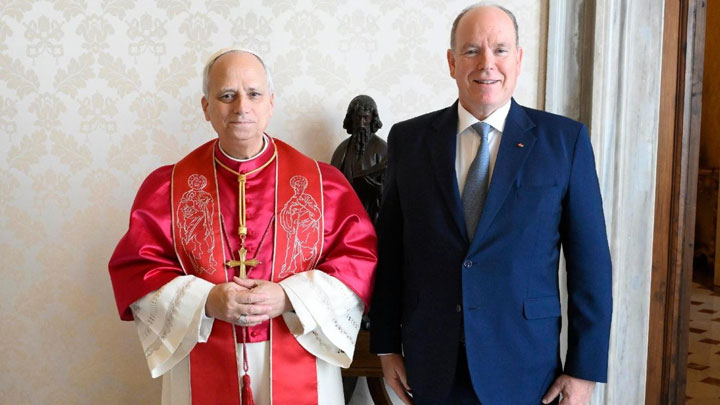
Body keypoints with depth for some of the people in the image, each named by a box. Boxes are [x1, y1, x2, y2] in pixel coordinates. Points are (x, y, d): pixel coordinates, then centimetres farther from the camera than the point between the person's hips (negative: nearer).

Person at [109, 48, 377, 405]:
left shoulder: (322, 182, -2)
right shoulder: (167, 187, -1)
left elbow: (360, 257, -4)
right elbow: (135, 267, -3)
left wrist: (288, 297, -17)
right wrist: (205, 301, -18)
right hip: (203, 369, 0)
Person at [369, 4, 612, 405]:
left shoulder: (565, 139, -4)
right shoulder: (409, 139, 1)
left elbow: (590, 261, -3)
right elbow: (389, 248, 5)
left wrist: (585, 368, -5)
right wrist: (387, 344, 5)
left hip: (523, 368, -1)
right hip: (432, 367, 2)